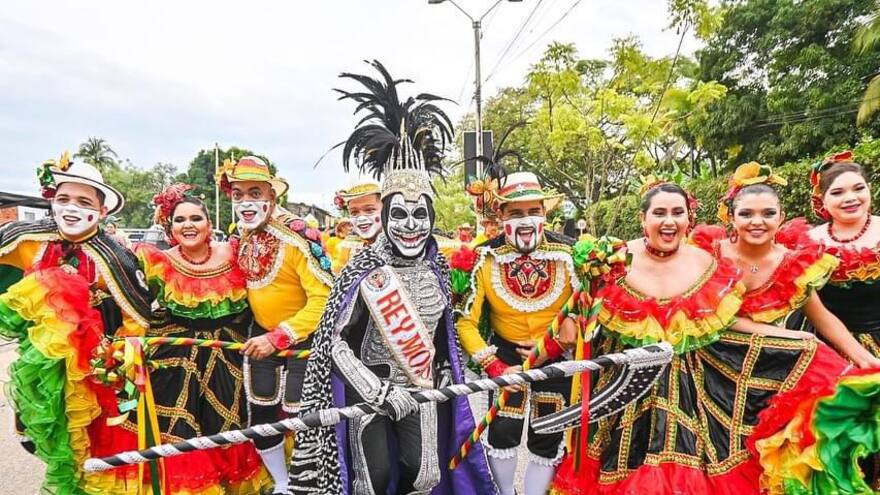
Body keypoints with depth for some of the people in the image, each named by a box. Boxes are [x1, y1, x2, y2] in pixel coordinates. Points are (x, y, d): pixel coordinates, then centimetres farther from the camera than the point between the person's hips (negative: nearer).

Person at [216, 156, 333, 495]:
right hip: (261, 335, 7)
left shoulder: (297, 237, -24)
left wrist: (279, 338, -28)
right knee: (261, 419, 14)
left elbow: (325, 298, -27)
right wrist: (263, 334, 11)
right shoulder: (242, 236, 0)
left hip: (303, 338, -7)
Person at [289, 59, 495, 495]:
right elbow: (336, 343, -15)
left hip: (422, 389, 4)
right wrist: (381, 392, -19)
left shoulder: (437, 268, -2)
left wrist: (444, 375, 14)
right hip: (368, 389, -4)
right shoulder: (365, 270, -17)